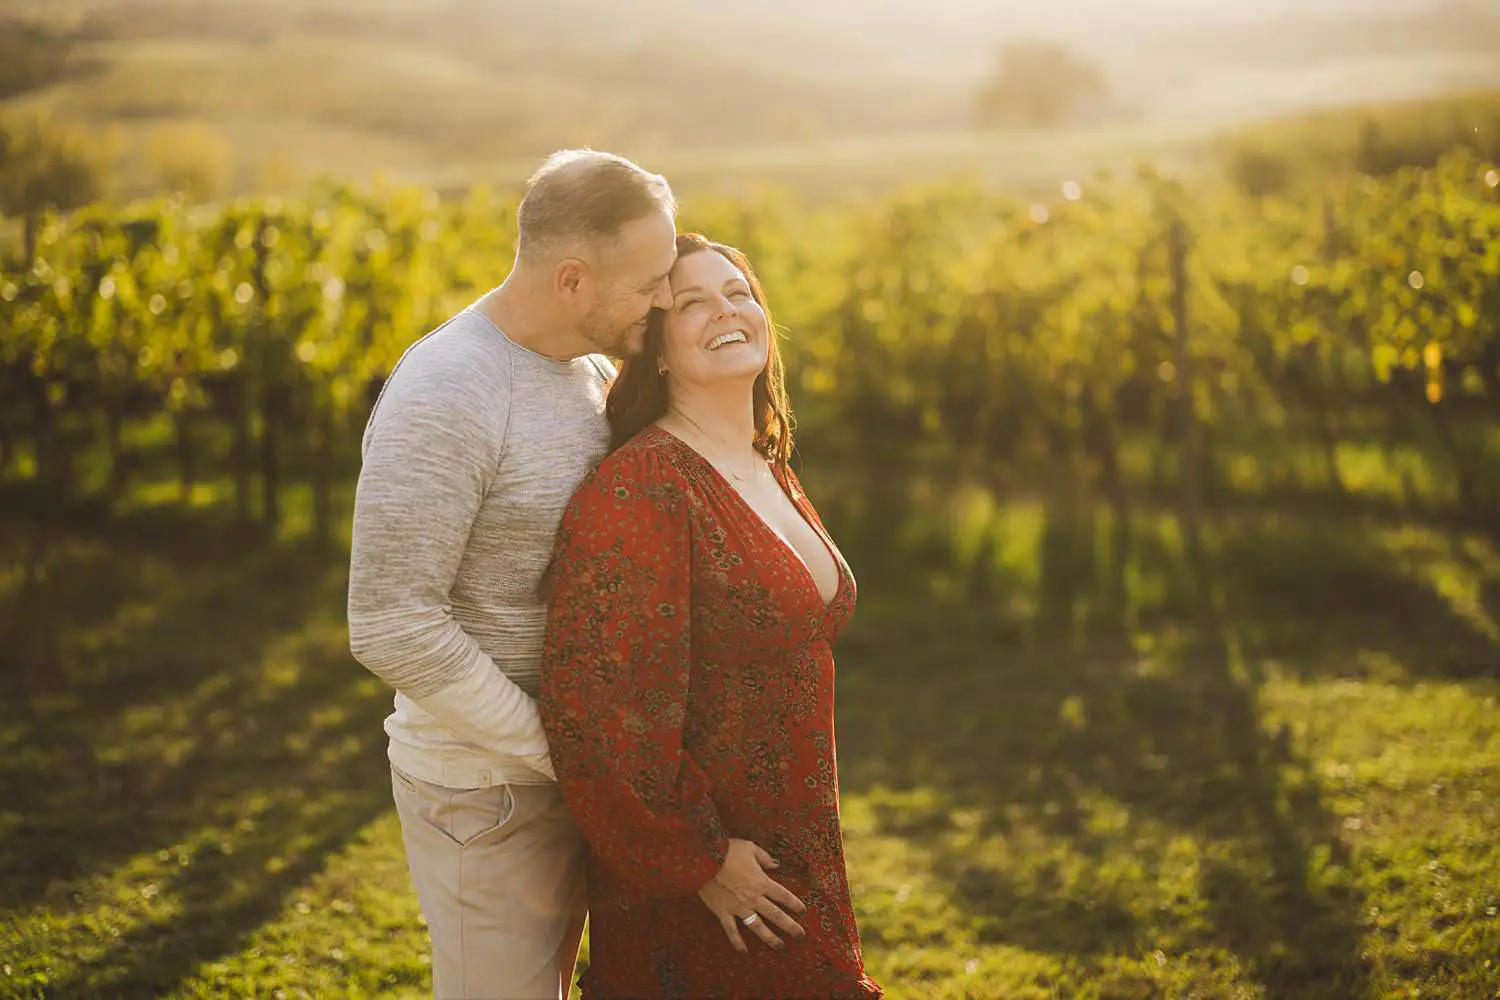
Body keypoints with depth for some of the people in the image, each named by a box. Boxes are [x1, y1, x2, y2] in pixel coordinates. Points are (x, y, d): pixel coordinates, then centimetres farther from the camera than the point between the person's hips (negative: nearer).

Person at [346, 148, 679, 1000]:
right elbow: (392, 628, -26)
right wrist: (555, 753, -19)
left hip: (573, 766, 8)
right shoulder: (443, 399, -22)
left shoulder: (593, 371, 4)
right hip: (485, 783, -8)